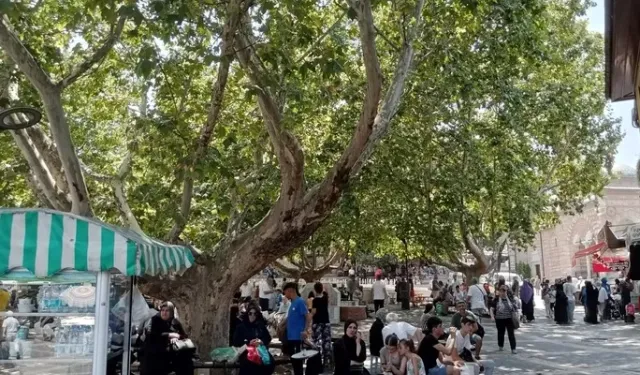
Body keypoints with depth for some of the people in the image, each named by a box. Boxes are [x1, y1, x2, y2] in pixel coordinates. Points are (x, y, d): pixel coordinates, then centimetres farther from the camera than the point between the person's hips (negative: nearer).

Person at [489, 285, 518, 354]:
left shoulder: (510, 299, 2)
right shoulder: (496, 300, -5)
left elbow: (514, 308, 13)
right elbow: (492, 309, -5)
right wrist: (492, 316, -17)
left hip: (509, 319, 1)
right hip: (500, 319, -1)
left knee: (511, 333, -4)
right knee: (501, 333, 13)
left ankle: (513, 348, -1)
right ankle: (501, 346, 31)